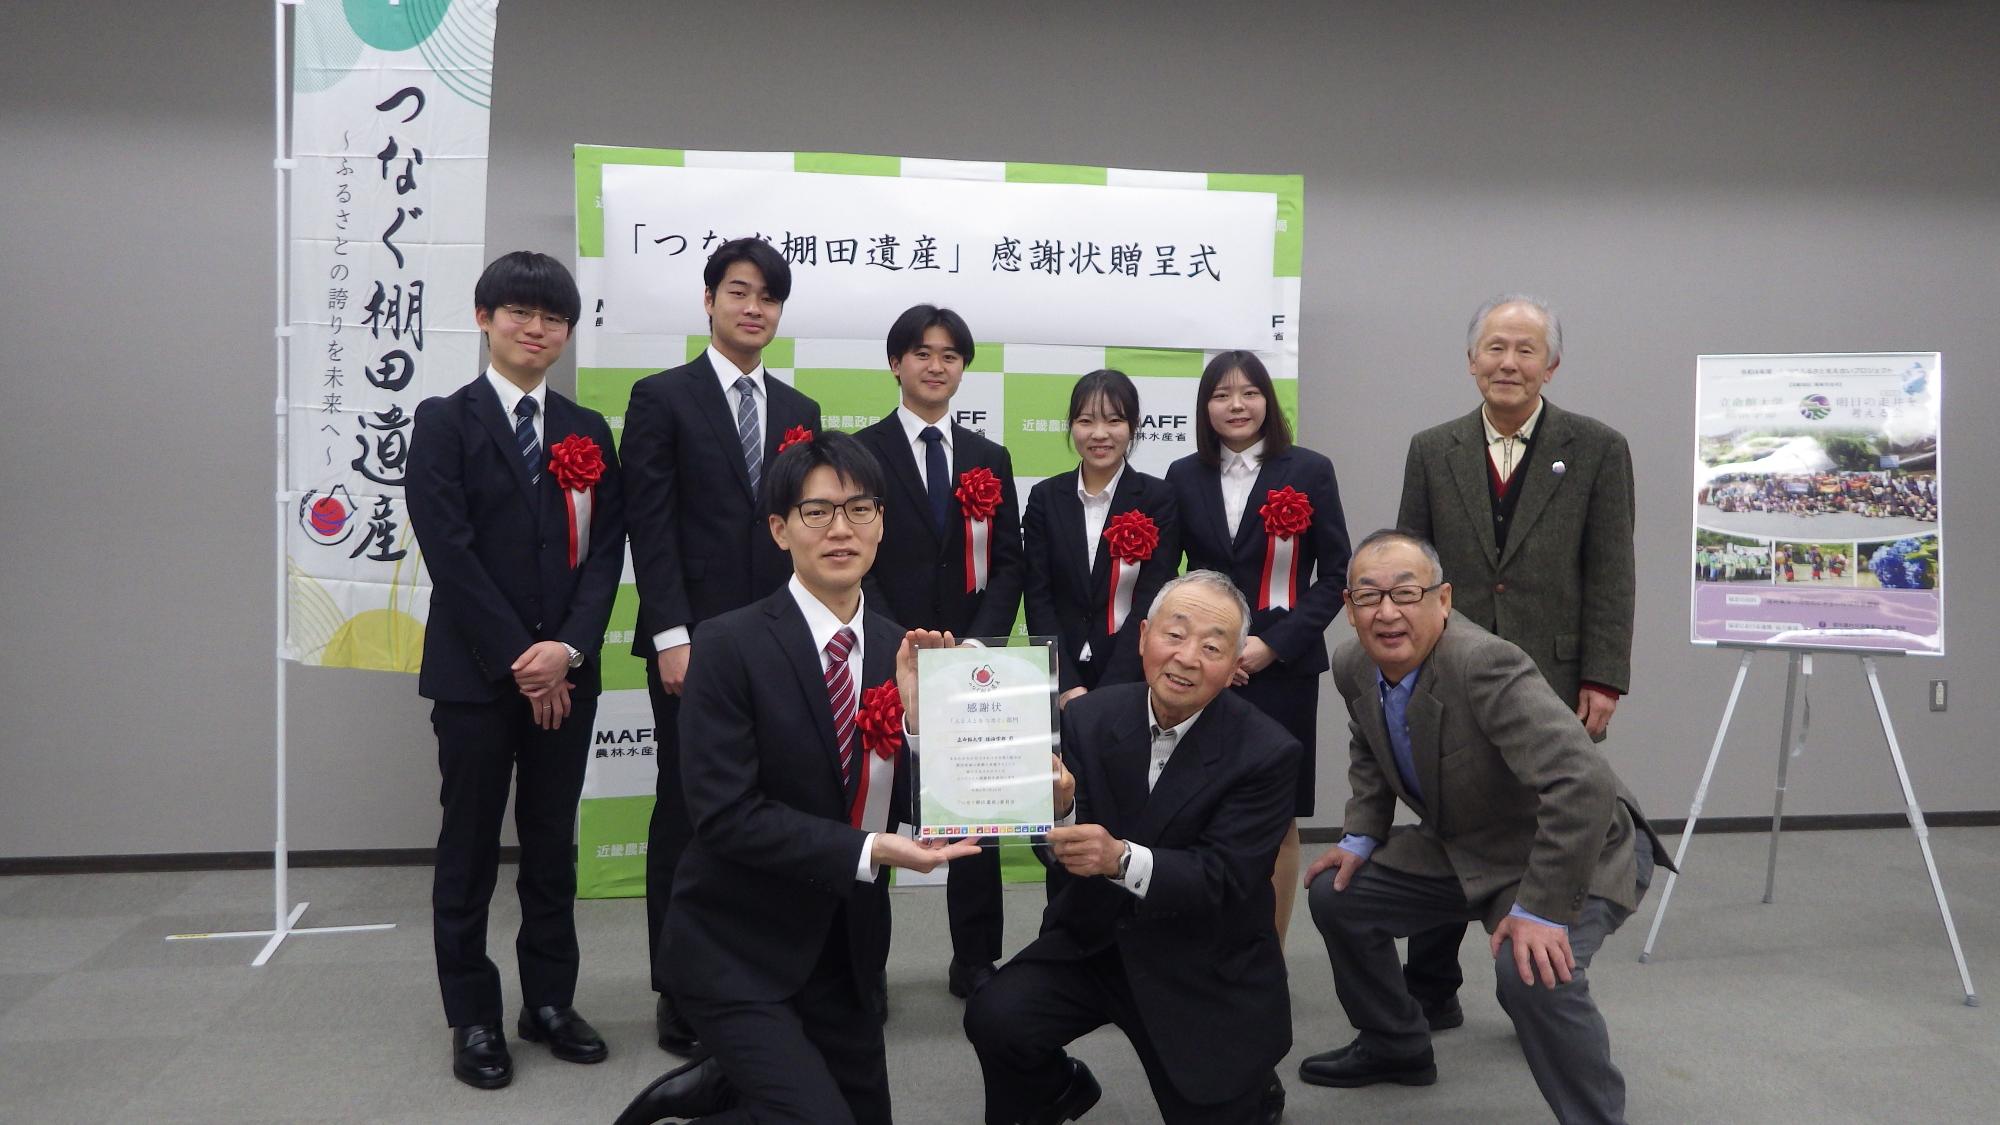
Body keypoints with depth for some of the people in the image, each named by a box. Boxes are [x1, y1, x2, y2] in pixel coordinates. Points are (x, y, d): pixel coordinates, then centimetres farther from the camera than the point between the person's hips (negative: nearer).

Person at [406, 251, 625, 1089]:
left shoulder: (587, 432, 10)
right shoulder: (446, 422, -1)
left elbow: (606, 547, 3)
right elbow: (449, 550, -10)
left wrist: (568, 648, -11)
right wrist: (518, 658, -13)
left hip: (565, 671, 3)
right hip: (475, 672, -3)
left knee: (553, 847, 11)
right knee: (470, 850, 5)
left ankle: (550, 1002, 22)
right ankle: (473, 1020, 16)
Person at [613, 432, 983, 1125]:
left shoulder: (899, 651, 0)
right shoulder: (730, 646, -16)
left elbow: (913, 810, -1)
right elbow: (724, 816, -21)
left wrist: (917, 709, -18)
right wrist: (867, 850, -27)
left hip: (847, 945, 6)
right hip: (738, 953, -6)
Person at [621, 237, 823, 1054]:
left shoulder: (799, 412, 15)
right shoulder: (662, 398, 1)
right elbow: (650, 527, -6)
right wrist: (671, 636, -13)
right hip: (694, 641, -4)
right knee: (687, 814, 3)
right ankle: (680, 993, 14)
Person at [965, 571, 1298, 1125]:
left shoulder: (1267, 753, -17)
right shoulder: (1089, 717, -9)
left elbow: (1222, 881, -24)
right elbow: (1065, 843, -11)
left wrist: (1121, 858, -41)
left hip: (1206, 974, -2)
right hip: (1093, 940, 2)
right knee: (994, 1019, -20)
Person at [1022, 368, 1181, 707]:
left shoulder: (1159, 498, -3)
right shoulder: (1045, 497, 4)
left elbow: (1151, 602, -9)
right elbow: (1039, 598, -1)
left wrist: (1105, 693, -17)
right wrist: (1068, 686, -12)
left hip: (1134, 678, -2)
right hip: (1058, 679, 2)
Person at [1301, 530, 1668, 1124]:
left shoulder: (1486, 664, -34)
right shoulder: (1352, 664, -7)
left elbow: (1584, 785, -40)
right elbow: (1369, 753, 15)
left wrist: (1542, 910, -36)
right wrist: (1360, 837, 3)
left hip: (1576, 853, -8)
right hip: (1460, 848, 8)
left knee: (1529, 971, -33)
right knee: (1335, 894, 8)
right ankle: (1394, 1046, 31)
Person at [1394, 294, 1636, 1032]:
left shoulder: (1598, 450, 1)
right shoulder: (1432, 451, 6)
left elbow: (1611, 577, -2)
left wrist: (1602, 680, -8)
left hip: (1556, 681, -1)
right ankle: (1430, 992, 23)